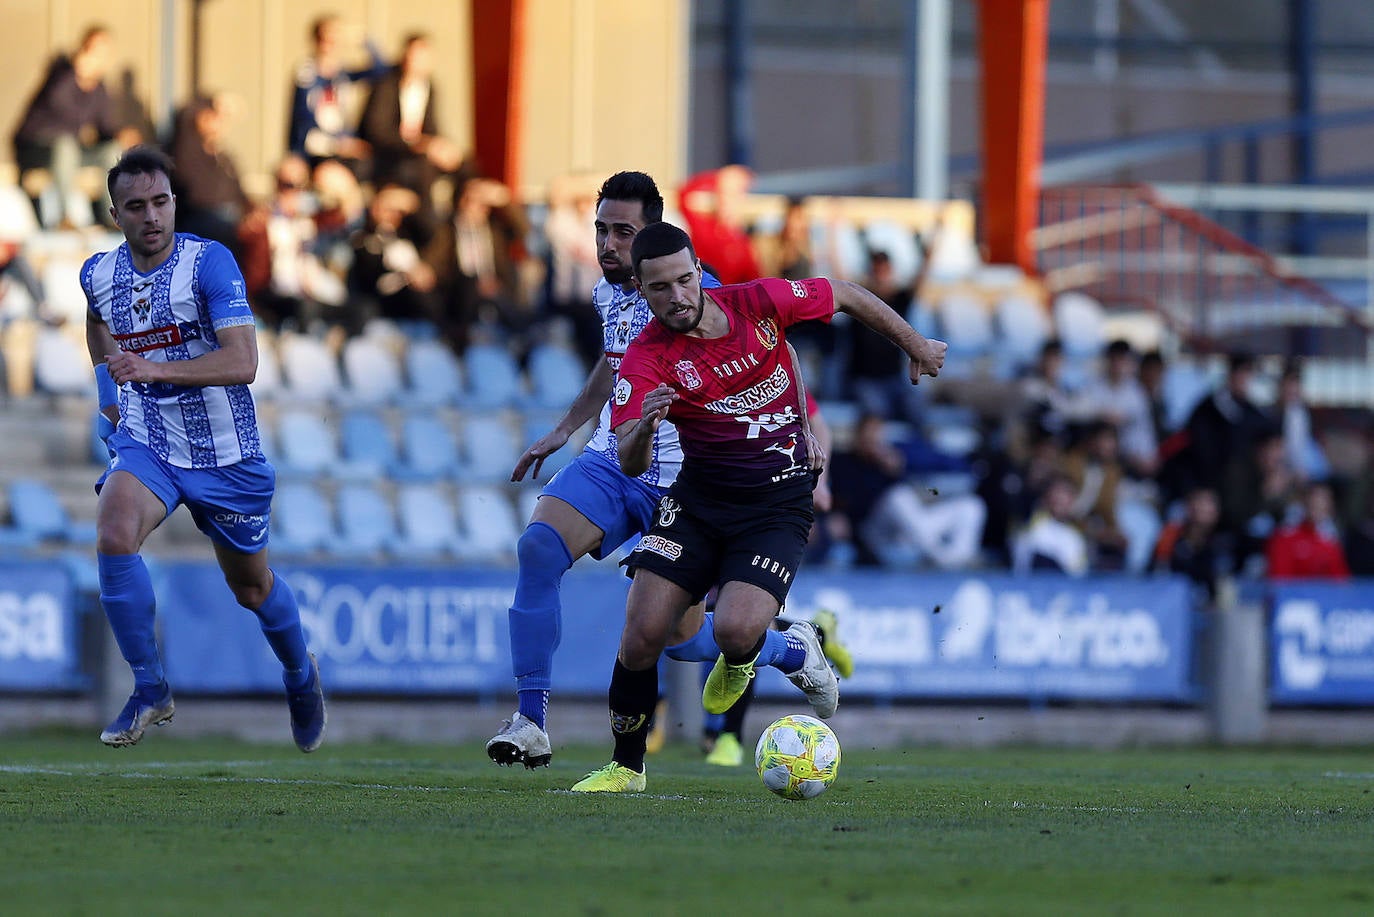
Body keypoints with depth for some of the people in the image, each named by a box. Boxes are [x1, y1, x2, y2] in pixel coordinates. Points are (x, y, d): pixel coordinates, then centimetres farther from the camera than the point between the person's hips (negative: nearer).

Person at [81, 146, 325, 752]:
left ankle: (300, 674, 46)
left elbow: (242, 362, -29)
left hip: (224, 451, -2)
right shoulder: (98, 274, -3)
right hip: (144, 442, 2)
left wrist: (156, 369, -38)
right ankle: (149, 691, -16)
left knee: (251, 587, 14)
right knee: (114, 536, -28)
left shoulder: (210, 262, -18)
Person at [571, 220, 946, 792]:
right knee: (642, 636, -10)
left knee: (735, 631, -24)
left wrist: (914, 345, 18)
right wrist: (643, 429, -46)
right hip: (698, 501, 1)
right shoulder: (646, 359, -13)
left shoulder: (759, 303, -11)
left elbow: (845, 296, 8)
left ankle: (743, 658, 16)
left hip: (778, 504, -1)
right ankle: (626, 767, 11)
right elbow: (629, 463, -23)